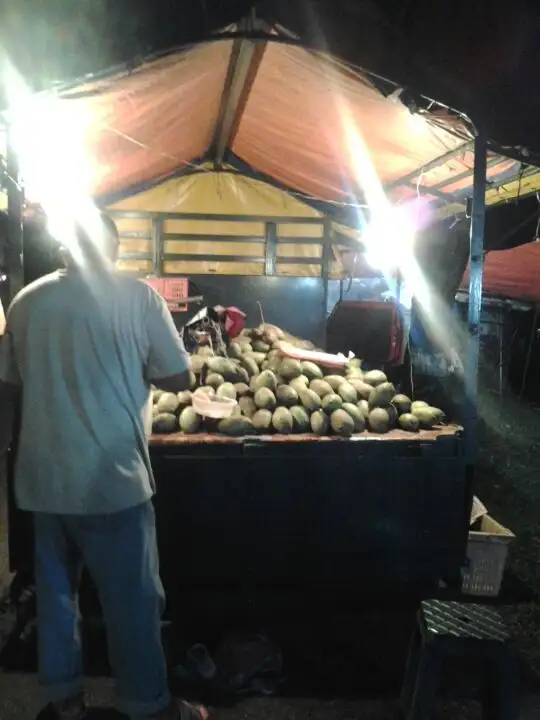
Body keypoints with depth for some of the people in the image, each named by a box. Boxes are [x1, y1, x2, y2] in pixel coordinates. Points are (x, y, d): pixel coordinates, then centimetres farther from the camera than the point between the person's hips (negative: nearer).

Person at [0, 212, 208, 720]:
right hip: (110, 477, -5)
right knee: (131, 599, 10)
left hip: (42, 478, 5)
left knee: (54, 590, 20)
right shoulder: (136, 295, -10)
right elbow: (178, 379, -6)